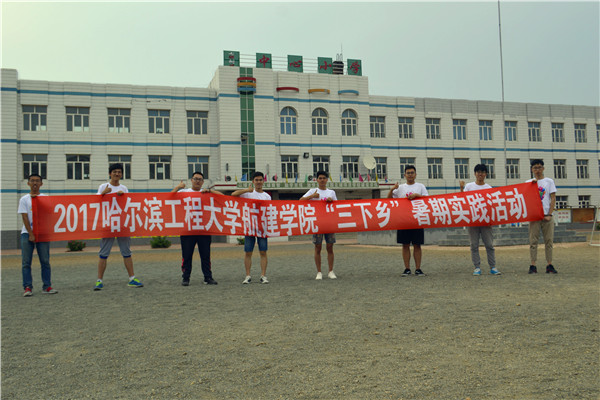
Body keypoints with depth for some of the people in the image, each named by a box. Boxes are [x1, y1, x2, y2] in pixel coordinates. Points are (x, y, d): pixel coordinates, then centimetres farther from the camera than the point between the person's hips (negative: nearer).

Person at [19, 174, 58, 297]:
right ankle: (27, 287, 4)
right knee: (26, 262, -1)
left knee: (45, 262, 1)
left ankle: (47, 287, 6)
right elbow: (25, 217, -2)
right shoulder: (24, 199, 6)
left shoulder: (45, 198, 10)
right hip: (27, 233, -1)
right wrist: (30, 234, -8)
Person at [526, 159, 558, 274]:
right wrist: (532, 183, -9)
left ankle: (549, 265, 6)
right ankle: (533, 266, -1)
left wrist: (549, 214, -6)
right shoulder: (528, 182, 10)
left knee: (549, 241, 1)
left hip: (547, 215, 0)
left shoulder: (549, 181, 8)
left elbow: (553, 199, 3)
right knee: (533, 241, -2)